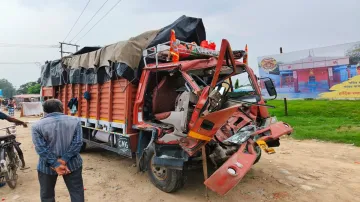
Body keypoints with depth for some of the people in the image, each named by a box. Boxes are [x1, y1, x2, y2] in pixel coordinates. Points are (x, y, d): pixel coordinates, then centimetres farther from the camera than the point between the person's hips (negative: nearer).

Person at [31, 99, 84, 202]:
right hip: (72, 164, 1)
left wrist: (55, 164, -16)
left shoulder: (37, 126, -8)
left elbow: (41, 148, -16)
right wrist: (64, 160, -14)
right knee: (77, 192, 13)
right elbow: (77, 143, -12)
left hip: (47, 166, 0)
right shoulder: (75, 121, -4)